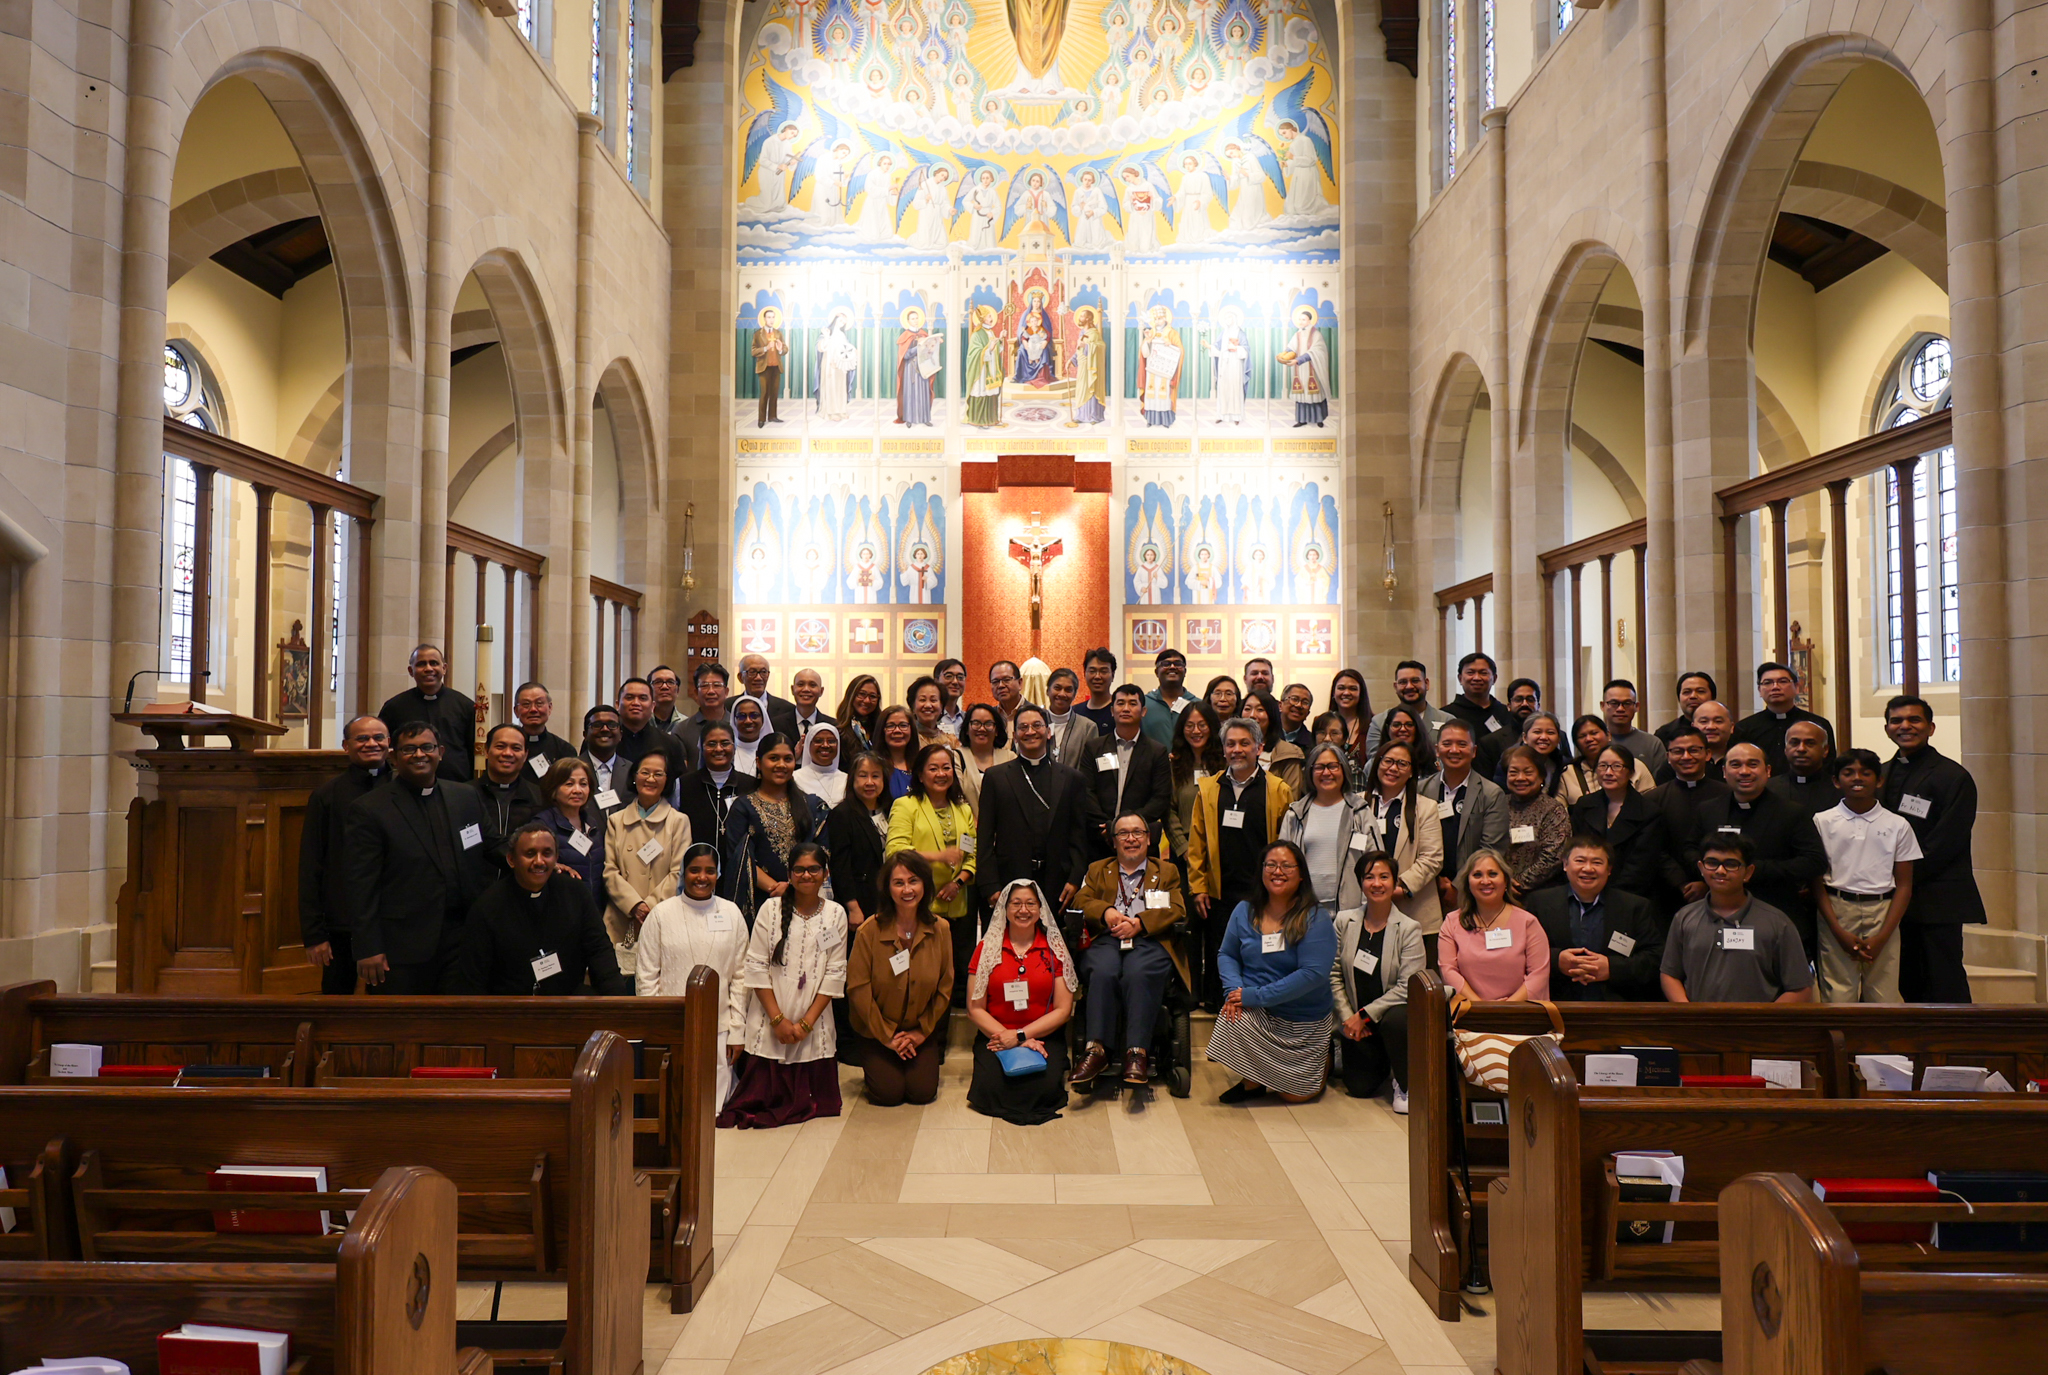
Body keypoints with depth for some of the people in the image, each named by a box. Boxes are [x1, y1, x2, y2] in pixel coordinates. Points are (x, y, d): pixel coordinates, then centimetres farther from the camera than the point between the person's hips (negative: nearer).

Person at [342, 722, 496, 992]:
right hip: (401, 948, -4)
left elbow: (485, 862, 13)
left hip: (463, 939, 4)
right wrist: (368, 949, -11)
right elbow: (360, 887, -7)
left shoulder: (467, 798, 10)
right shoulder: (367, 810, -4)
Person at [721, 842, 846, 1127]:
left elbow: (835, 973, 0)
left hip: (814, 1025, 1)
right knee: (763, 1095, -2)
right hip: (769, 1024, -1)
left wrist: (806, 1022, -7)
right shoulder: (771, 909, -1)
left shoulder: (835, 914, 3)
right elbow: (756, 967, -3)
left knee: (813, 1099, 0)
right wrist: (778, 1019, -9)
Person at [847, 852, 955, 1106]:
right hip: (877, 1030, -2)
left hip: (921, 1030, 2)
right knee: (889, 1094, -13)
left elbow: (945, 988, 0)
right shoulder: (870, 930, -17)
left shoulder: (940, 929, -8)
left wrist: (922, 1030, -4)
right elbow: (858, 988, -13)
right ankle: (875, 1068, 20)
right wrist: (888, 1036, -11)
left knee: (923, 1092, -10)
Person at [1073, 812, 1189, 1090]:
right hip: (1106, 941, 1)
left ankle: (1138, 1052, -40)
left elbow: (1177, 910, 9)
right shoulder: (1097, 869, 31)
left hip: (1149, 942, -1)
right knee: (1103, 972, -35)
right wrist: (1106, 911, -9)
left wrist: (1139, 923, -8)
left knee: (1139, 974, -36)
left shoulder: (1167, 871, 26)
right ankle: (1097, 1050, -38)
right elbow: (1082, 901, 14)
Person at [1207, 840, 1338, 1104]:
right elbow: (1226, 954, 9)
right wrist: (1234, 989, -13)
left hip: (1304, 1021, -2)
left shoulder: (1316, 918, -15)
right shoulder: (1245, 910, 0)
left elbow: (1313, 973, -23)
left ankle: (1322, 1061, 35)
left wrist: (1256, 996, -24)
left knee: (1295, 1094, 0)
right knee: (1228, 1022, -31)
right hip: (1255, 1013, 2)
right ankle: (1252, 1081, 0)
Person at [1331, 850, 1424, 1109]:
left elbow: (1406, 986, -16)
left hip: (1393, 1012, -2)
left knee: (1396, 1020, -37)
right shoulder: (1344, 921, -1)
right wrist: (1347, 1018, -9)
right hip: (1356, 1020, 3)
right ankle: (1381, 1064, 34)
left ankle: (1405, 1085, -9)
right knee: (1359, 1088, -3)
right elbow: (1334, 974, 0)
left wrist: (1366, 1015, -18)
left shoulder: (1409, 929, -10)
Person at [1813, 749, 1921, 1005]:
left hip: (1882, 912, 1)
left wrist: (1882, 937, -5)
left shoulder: (1897, 825, 7)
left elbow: (1904, 885, 6)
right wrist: (1840, 933, -6)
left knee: (1884, 997, -2)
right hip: (1836, 912, -1)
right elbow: (1817, 881, 3)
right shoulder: (1822, 822, 3)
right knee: (1837, 996, -3)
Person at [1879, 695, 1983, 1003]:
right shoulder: (1882, 774, 13)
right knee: (1909, 984, 10)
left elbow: (1947, 842, -13)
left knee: (1944, 988, -3)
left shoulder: (1953, 776, -6)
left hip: (1938, 900, -6)